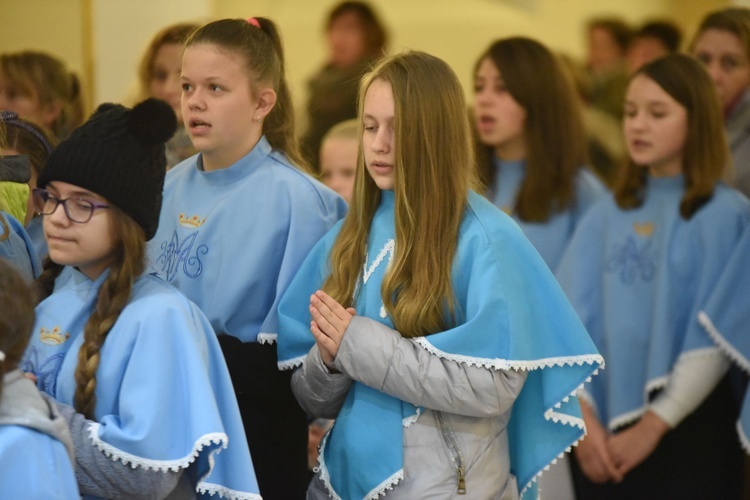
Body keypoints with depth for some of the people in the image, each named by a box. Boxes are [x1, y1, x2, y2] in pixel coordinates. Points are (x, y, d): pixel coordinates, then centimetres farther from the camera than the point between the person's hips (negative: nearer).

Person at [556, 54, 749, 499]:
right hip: (603, 427, 4)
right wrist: (583, 415, -9)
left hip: (687, 428, -4)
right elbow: (572, 317, 1)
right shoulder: (606, 215, 8)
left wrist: (653, 426, -12)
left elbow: (714, 339, -10)